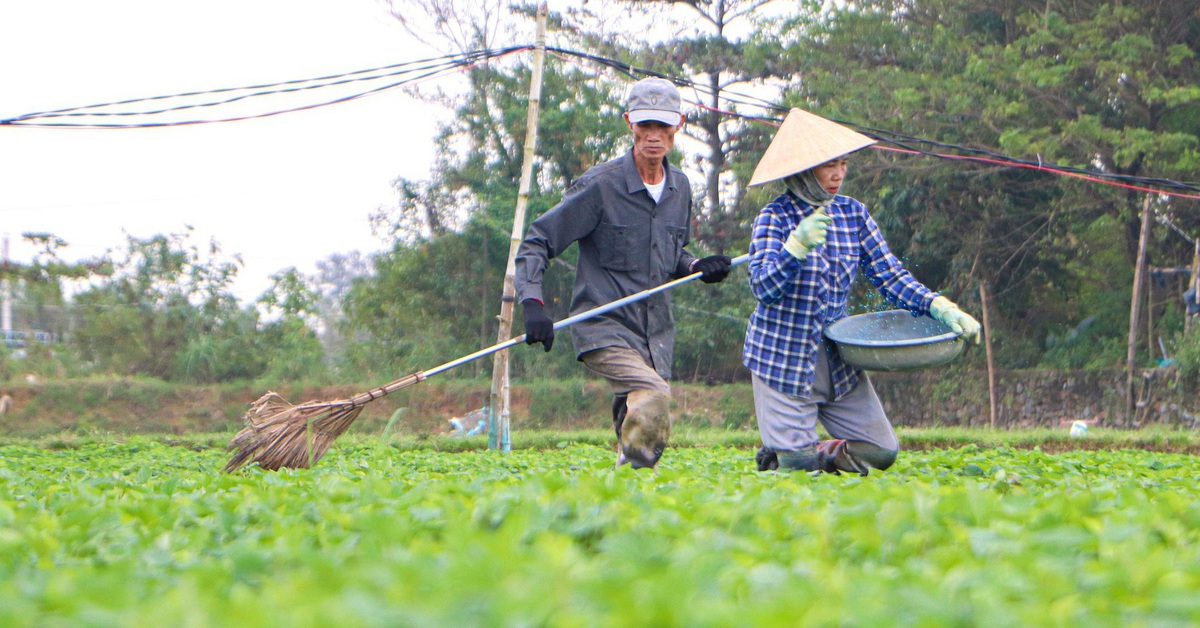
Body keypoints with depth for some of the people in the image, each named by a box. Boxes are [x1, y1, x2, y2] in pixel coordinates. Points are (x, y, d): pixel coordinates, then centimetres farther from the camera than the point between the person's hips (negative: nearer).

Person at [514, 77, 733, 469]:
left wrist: (696, 268, 2)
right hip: (604, 329, -6)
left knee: (638, 431, 6)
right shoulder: (600, 185, -10)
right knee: (653, 395, -29)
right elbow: (537, 241, -8)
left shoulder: (680, 188, 10)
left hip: (656, 335, 6)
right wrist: (532, 302, -23)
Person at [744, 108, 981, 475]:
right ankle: (771, 457, 26)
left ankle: (824, 455, 21)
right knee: (796, 465, -4)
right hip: (785, 357, -5)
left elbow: (890, 275, 1)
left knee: (882, 452, -2)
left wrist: (941, 308, -13)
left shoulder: (853, 214, 3)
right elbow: (764, 287, -21)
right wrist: (797, 247, -37)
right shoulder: (775, 218, -11)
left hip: (838, 359, 5)